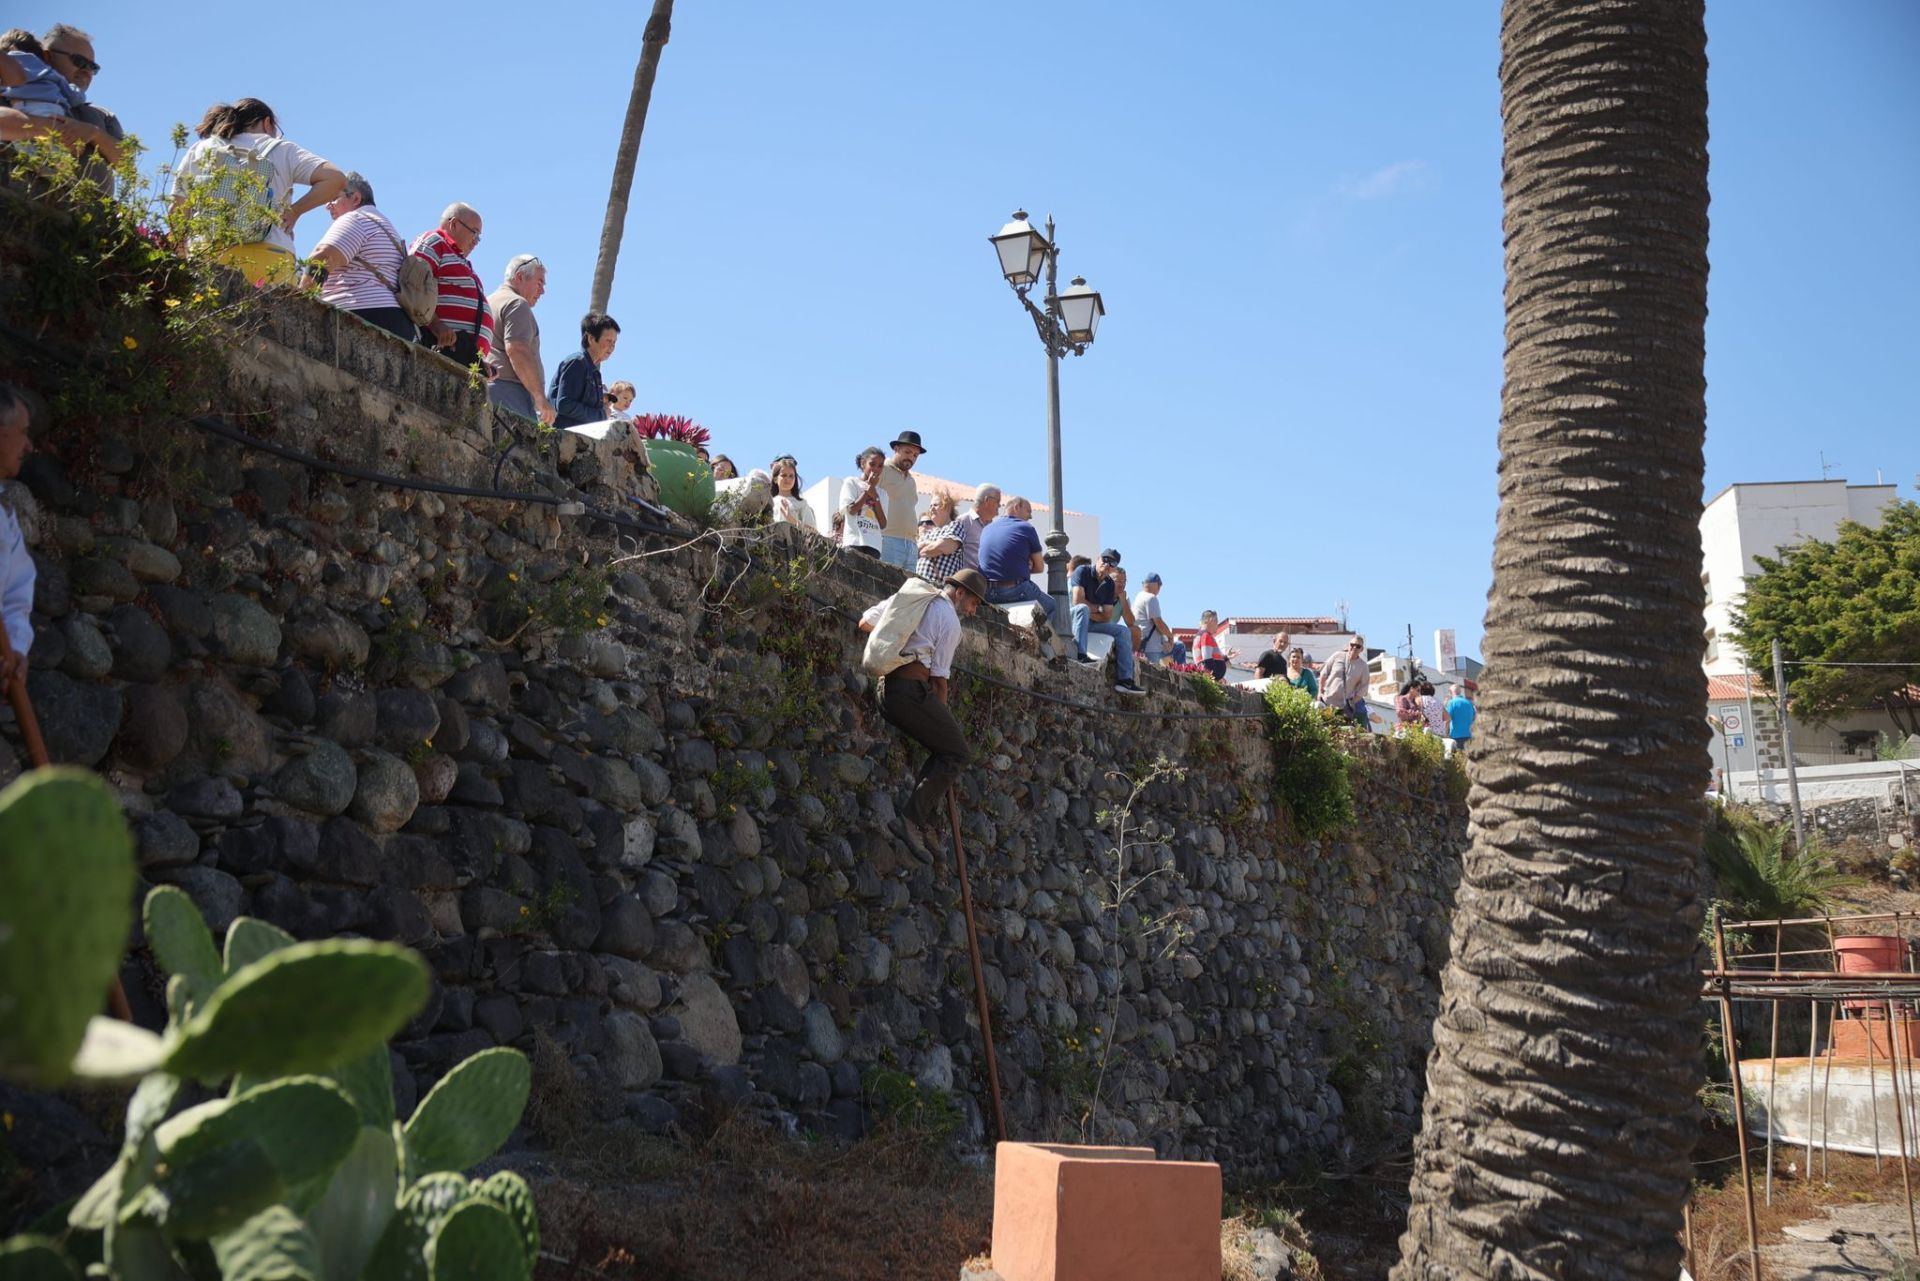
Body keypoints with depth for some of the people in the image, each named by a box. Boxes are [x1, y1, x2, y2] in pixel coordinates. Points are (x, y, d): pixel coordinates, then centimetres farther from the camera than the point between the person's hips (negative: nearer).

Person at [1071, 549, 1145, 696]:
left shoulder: (1109, 584, 7)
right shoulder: (1083, 571, -9)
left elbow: (1106, 618, 2)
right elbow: (1077, 601, -21)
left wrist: (1090, 614, -15)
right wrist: (1097, 608, -10)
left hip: (1090, 623, 7)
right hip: (1070, 616, -7)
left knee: (1124, 631, -2)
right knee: (1082, 608, -38)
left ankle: (1125, 679, -10)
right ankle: (1080, 655, -49)